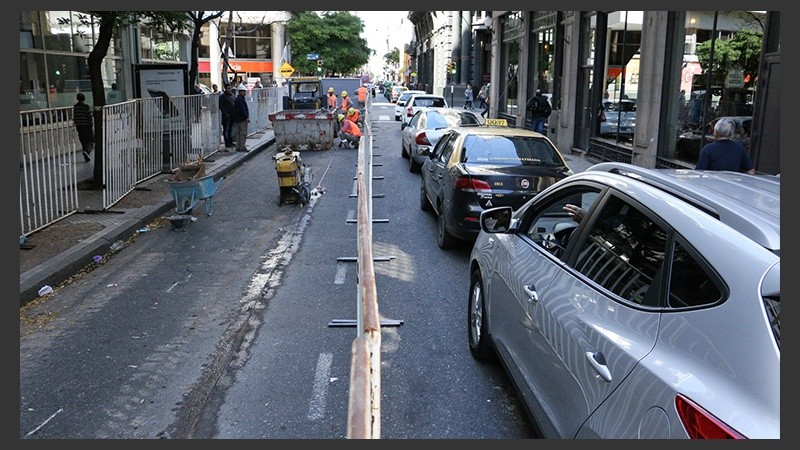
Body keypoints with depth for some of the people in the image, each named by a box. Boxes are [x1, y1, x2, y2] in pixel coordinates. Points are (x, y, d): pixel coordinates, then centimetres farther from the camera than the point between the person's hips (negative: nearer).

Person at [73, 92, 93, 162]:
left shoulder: (74, 107, 3)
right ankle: (87, 151, -21)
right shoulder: (86, 106, -12)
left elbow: (74, 118, 7)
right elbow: (90, 117, -12)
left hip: (79, 127, 5)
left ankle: (86, 157, 11)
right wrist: (92, 125, -5)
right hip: (87, 126, -5)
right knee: (90, 140, 6)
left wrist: (76, 125, 17)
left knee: (83, 142, 11)